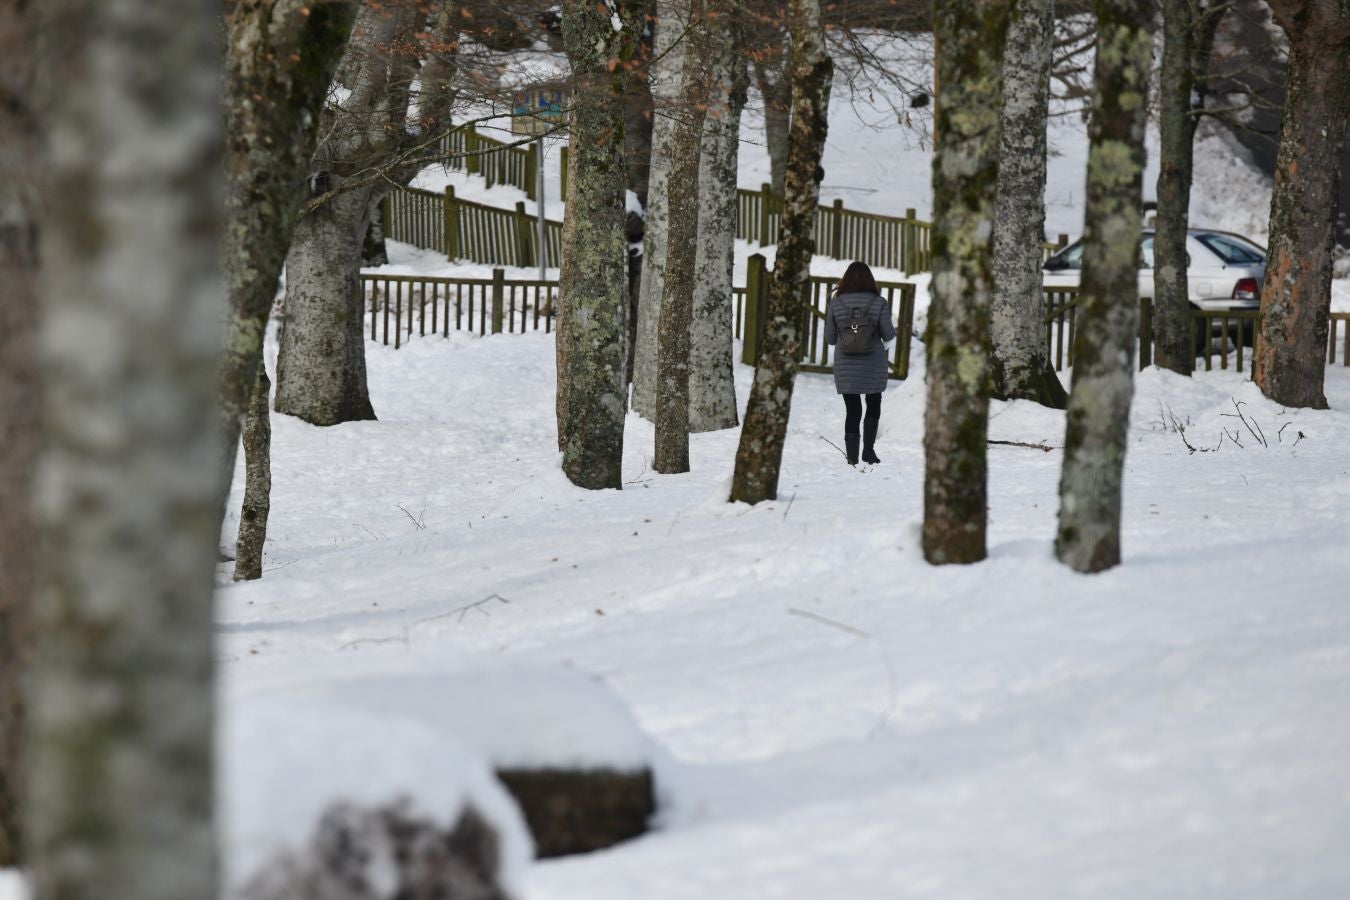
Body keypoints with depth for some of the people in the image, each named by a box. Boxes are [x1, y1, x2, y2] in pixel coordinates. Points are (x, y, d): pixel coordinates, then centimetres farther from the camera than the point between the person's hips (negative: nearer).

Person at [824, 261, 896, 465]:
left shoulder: (836, 303, -6)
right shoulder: (878, 303, -9)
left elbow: (830, 339, -1)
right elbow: (888, 335, -5)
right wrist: (893, 330, 17)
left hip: (846, 368, 1)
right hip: (873, 366, -1)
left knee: (852, 411, 9)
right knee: (874, 406, 19)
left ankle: (852, 457, 7)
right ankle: (868, 449, 7)